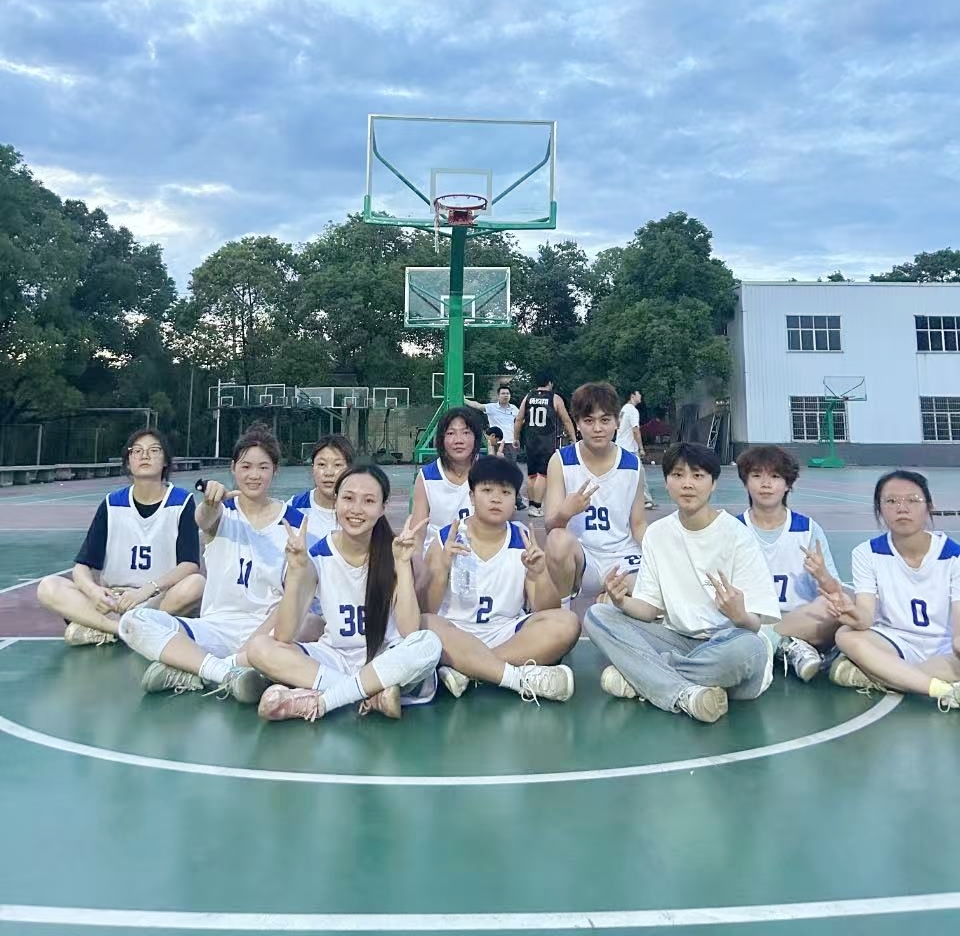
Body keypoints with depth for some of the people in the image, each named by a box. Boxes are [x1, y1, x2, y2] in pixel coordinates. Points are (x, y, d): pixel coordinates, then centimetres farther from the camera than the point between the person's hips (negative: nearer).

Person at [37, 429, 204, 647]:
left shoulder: (182, 502, -1)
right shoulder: (111, 504, 6)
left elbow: (190, 564, -10)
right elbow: (82, 565, 2)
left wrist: (146, 590, -26)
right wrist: (93, 590, -22)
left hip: (162, 601, -2)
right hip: (112, 601, 2)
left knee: (196, 583, -33)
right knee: (48, 587, -18)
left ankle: (96, 627, -23)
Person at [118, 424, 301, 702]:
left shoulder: (293, 521, 1)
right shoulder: (223, 509, 3)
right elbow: (204, 520, -24)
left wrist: (255, 643, -15)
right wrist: (211, 501, -48)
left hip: (267, 630, -1)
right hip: (215, 627, 1)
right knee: (134, 621, -21)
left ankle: (189, 672, -27)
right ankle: (228, 672, -34)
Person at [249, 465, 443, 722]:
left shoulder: (393, 552, -10)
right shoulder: (317, 556, -7)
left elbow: (409, 632, -21)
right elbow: (283, 636, -15)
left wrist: (403, 564, -26)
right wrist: (295, 570, -25)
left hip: (385, 661, -2)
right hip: (334, 658, 2)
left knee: (429, 644, -33)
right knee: (259, 647, -22)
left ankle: (318, 700, -24)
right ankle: (374, 695, -24)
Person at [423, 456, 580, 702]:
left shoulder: (523, 540, 3)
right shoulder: (448, 539, -2)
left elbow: (547, 612, -1)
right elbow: (423, 610, -8)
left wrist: (539, 577, -21)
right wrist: (441, 570, -25)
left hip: (507, 635, 2)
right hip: (456, 637, -2)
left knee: (566, 624, -23)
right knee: (424, 625, -33)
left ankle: (466, 670, -25)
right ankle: (522, 677, -30)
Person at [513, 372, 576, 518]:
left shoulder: (528, 397, 8)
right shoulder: (555, 398, 0)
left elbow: (518, 420, 8)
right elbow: (566, 421, 4)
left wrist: (516, 438, 17)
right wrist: (573, 439, 13)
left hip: (530, 441, 4)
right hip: (547, 441, -4)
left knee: (531, 474, 13)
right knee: (543, 474, -2)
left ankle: (531, 505, 19)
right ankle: (536, 506, -9)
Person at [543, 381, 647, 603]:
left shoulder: (632, 465, 3)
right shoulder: (561, 461, -4)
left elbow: (638, 524, 11)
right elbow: (549, 525, -10)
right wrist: (564, 514, -35)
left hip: (622, 559, 3)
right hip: (579, 555, -3)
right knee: (558, 539, -35)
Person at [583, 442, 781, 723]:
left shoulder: (736, 535, -10)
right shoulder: (657, 534, 3)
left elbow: (755, 624, -12)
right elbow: (651, 609, 3)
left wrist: (740, 616, -36)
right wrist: (623, 602, -20)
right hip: (677, 638, 4)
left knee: (750, 647, -38)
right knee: (597, 615, -14)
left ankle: (636, 677, -19)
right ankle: (685, 694, -31)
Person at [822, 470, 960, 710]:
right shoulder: (868, 553, -4)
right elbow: (867, 618, -14)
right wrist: (854, 615, -41)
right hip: (894, 645, 1)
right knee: (846, 635, -31)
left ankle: (869, 676, -26)